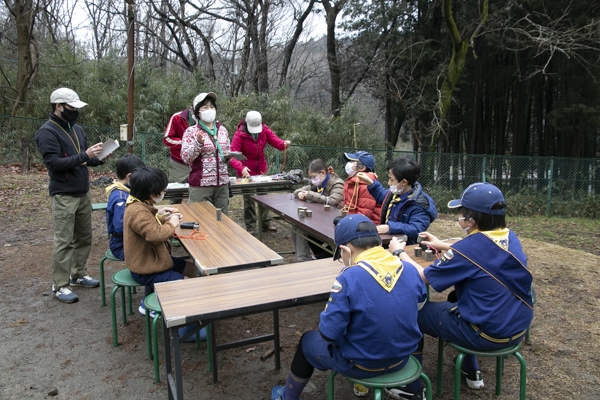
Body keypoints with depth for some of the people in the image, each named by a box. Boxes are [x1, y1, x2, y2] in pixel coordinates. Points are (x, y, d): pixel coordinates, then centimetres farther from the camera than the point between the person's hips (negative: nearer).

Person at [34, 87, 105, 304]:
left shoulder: (77, 129, 11)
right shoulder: (47, 132, -13)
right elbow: (54, 163, -21)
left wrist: (98, 158, -3)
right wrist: (84, 155, -25)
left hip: (84, 193, 8)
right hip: (63, 196, -8)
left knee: (84, 237, 15)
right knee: (64, 242, -3)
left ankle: (78, 274, 29)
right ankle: (59, 286, 8)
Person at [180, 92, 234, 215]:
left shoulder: (222, 130, 11)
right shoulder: (191, 131, -2)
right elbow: (185, 157, -9)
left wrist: (228, 157, 0)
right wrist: (199, 143, -23)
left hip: (222, 183, 4)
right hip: (200, 184, -4)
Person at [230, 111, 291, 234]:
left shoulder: (265, 130, -6)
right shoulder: (239, 134, -20)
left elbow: (275, 140, -11)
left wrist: (284, 144, -35)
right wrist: (241, 168, -45)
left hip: (262, 169, 5)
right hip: (246, 171, -5)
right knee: (248, 199, 0)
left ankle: (266, 223, 26)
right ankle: (250, 227, 11)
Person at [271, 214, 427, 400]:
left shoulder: (349, 278, -27)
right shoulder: (410, 270, -11)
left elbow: (328, 333, -22)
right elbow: (419, 305, 9)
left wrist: (325, 319, -1)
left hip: (362, 364, -5)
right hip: (401, 359, 5)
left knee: (308, 340, 23)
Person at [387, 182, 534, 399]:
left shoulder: (470, 247, -23)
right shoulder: (510, 237, -1)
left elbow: (422, 277, -15)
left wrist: (399, 251, 0)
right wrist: (443, 246, 21)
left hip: (487, 334, -8)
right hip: (517, 328, 8)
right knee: (456, 300, 33)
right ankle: (471, 372, 41)